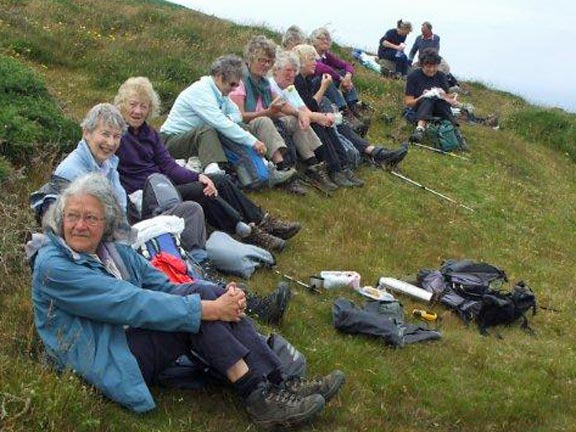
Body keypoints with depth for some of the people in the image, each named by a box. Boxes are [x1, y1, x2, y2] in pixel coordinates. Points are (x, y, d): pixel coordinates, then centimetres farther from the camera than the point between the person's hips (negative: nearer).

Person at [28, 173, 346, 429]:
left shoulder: (116, 252, 13)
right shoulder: (52, 265, -13)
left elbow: (166, 287, 7)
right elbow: (129, 304, -22)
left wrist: (222, 296, -13)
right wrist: (207, 308, -24)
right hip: (107, 365, -7)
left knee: (206, 293, -17)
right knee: (196, 297, -23)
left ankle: (278, 384, -19)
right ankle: (260, 398, -23)